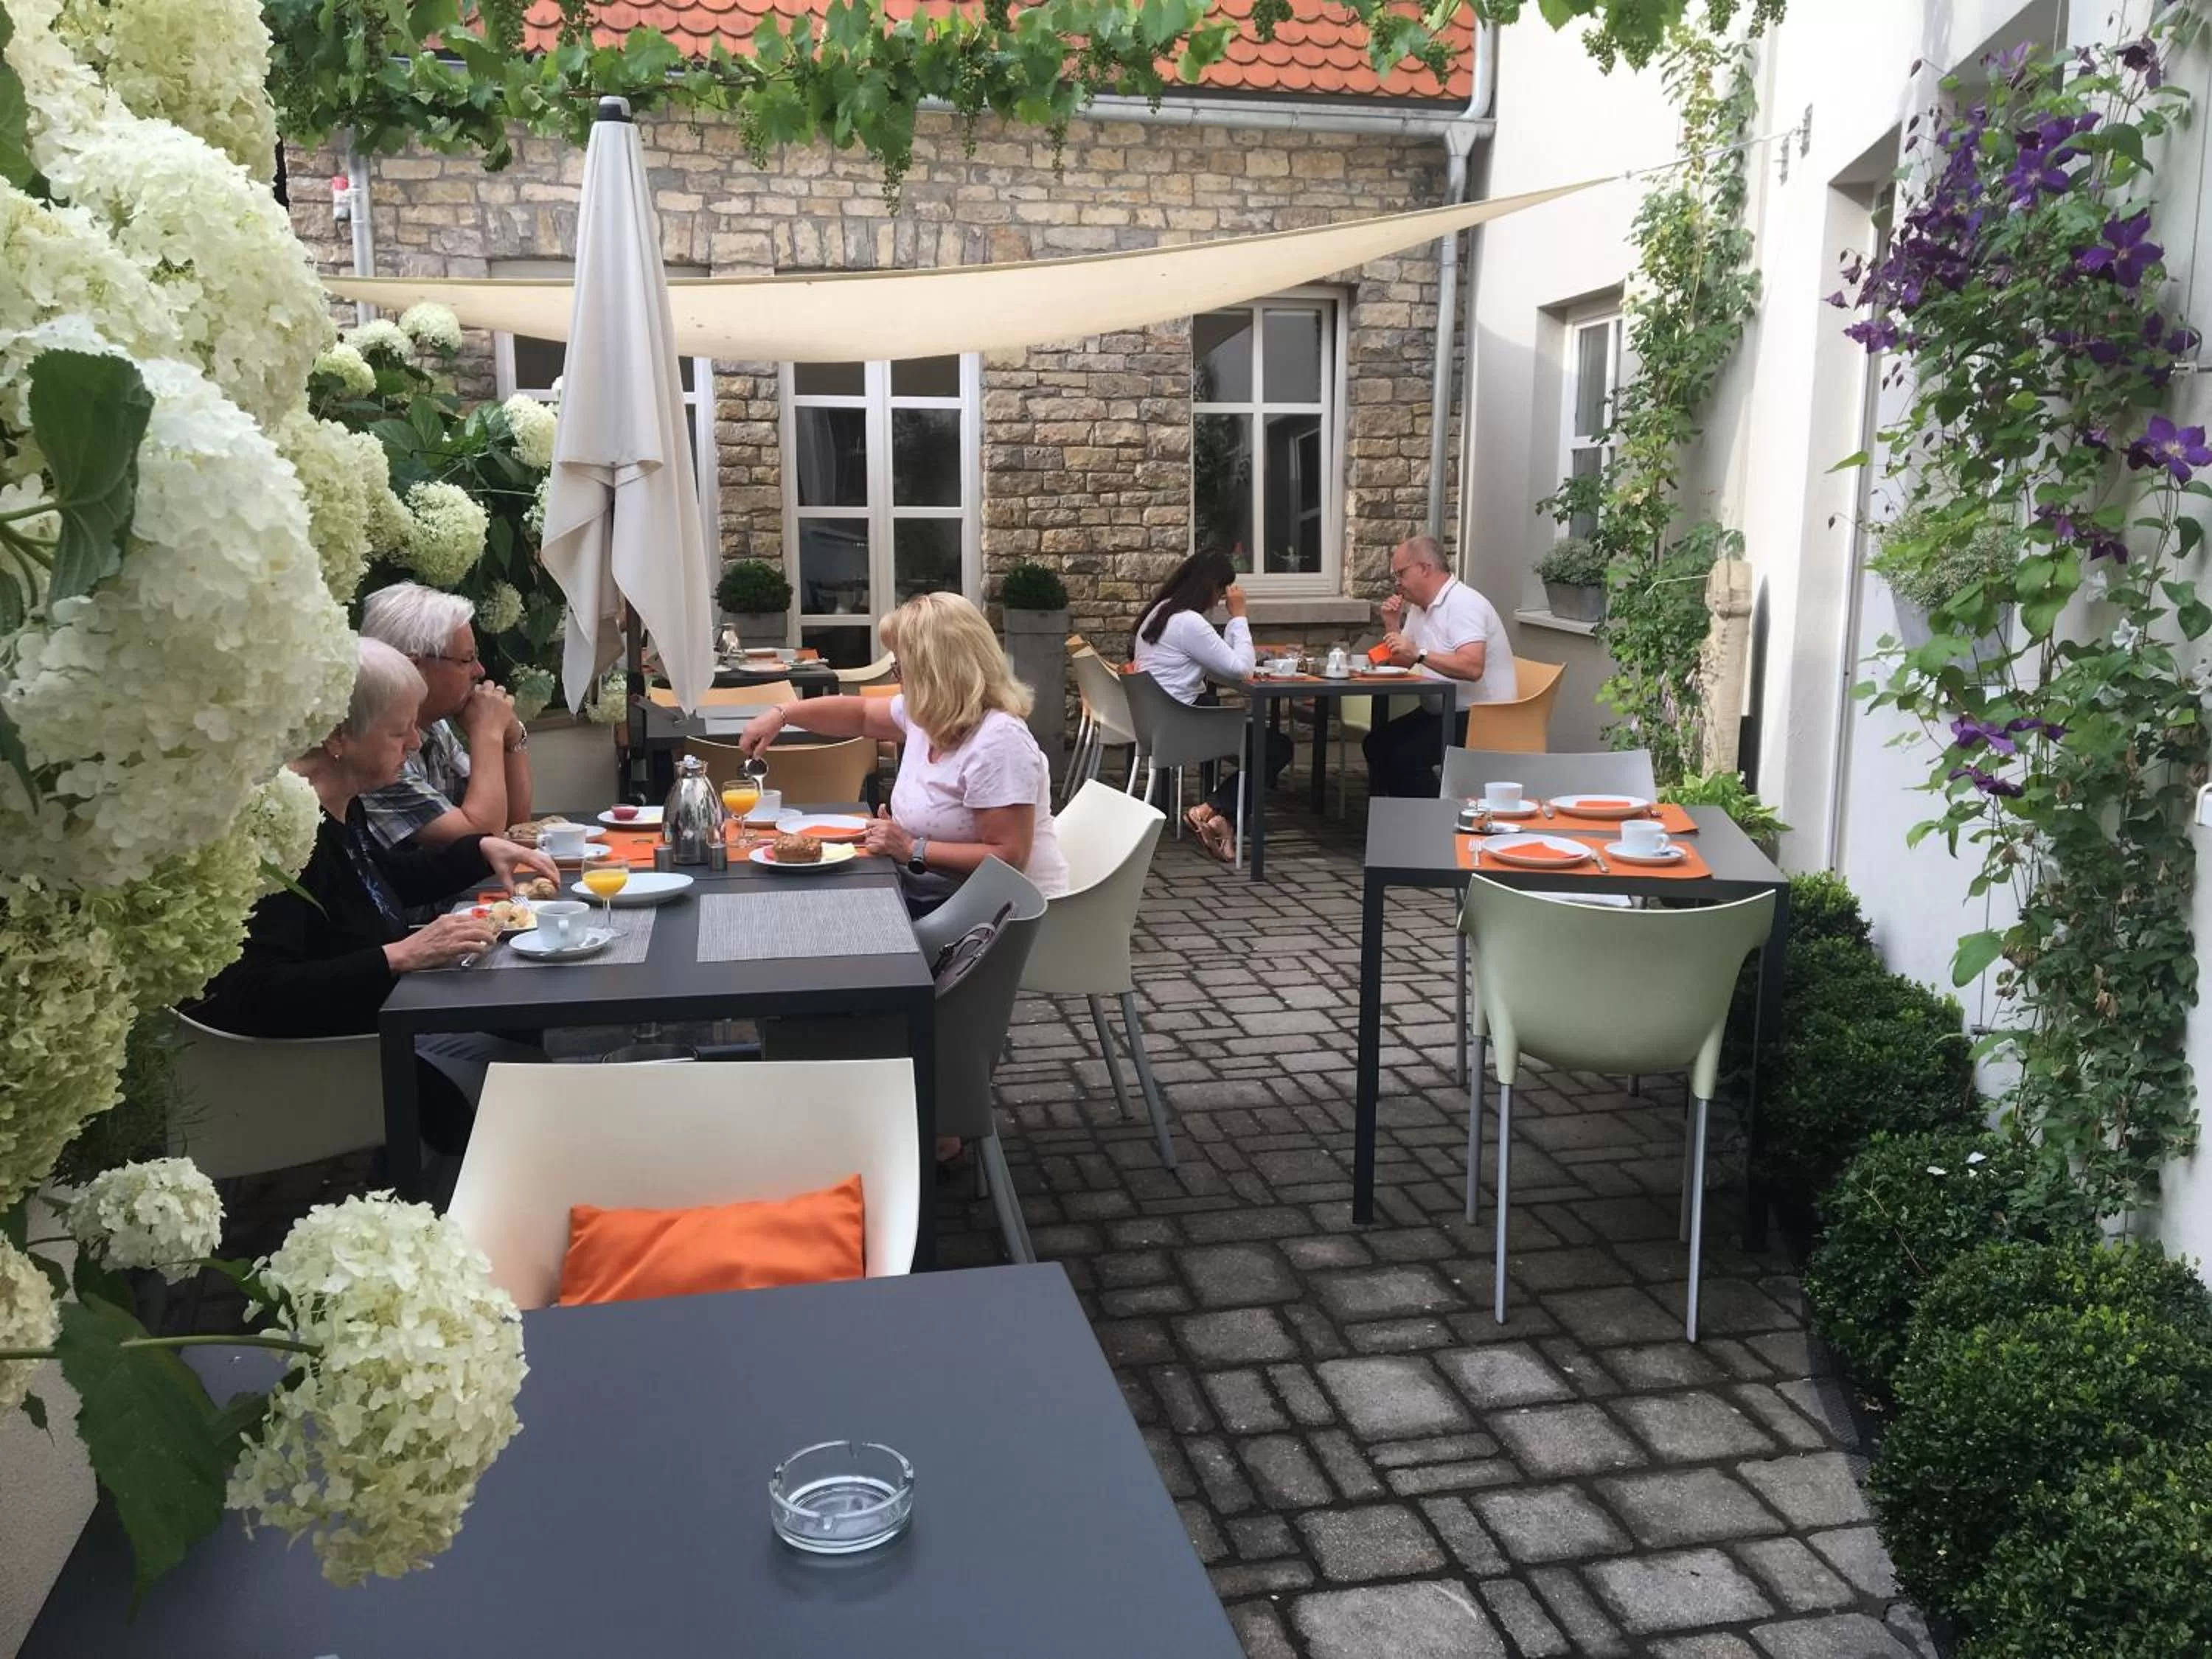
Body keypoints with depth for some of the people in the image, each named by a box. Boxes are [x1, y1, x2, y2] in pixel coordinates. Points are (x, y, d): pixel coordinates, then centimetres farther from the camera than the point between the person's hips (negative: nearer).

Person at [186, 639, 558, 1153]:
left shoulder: (338, 804, 5)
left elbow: (388, 879, 27)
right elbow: (256, 994, -32)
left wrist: (483, 849, 12)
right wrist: (401, 955, -34)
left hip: (379, 1012, 10)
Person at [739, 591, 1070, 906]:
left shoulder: (997, 742, -24)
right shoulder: (930, 714, 4)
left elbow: (1008, 858, -28)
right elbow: (860, 714, 25)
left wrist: (914, 850, -25)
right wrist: (780, 714, 19)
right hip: (938, 896, 9)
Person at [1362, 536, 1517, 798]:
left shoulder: (1463, 604, -18)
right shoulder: (1419, 607, 12)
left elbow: (1472, 668, -32)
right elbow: (1401, 663, 21)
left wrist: (1419, 654, -35)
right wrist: (1392, 625, 6)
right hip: (1441, 712, 10)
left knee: (1405, 756, -24)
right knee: (1377, 744, 6)